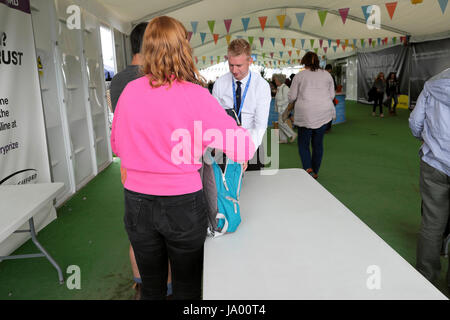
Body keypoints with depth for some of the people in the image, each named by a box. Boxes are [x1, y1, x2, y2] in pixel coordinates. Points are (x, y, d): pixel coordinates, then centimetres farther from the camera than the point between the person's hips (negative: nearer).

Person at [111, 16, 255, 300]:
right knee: (187, 286, 19)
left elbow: (117, 144, 11)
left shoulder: (130, 91, -4)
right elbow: (244, 148, -15)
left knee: (151, 286, 23)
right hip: (182, 204, -3)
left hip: (137, 202, 4)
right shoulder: (195, 96, -15)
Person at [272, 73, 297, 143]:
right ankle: (283, 139, 11)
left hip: (285, 108, -10)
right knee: (280, 123, 7)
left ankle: (292, 134, -1)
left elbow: (286, 100, -20)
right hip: (281, 109, 10)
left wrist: (278, 103, -15)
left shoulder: (284, 88, -15)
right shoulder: (279, 88, 14)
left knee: (281, 122, -12)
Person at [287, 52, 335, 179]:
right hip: (324, 113, 3)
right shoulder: (327, 74, 10)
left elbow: (291, 97, 1)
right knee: (318, 142, 11)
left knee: (303, 142, 9)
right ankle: (315, 172, 19)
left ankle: (308, 168, -10)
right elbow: (332, 95, 13)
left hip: (305, 113, -3)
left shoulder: (299, 75, 0)